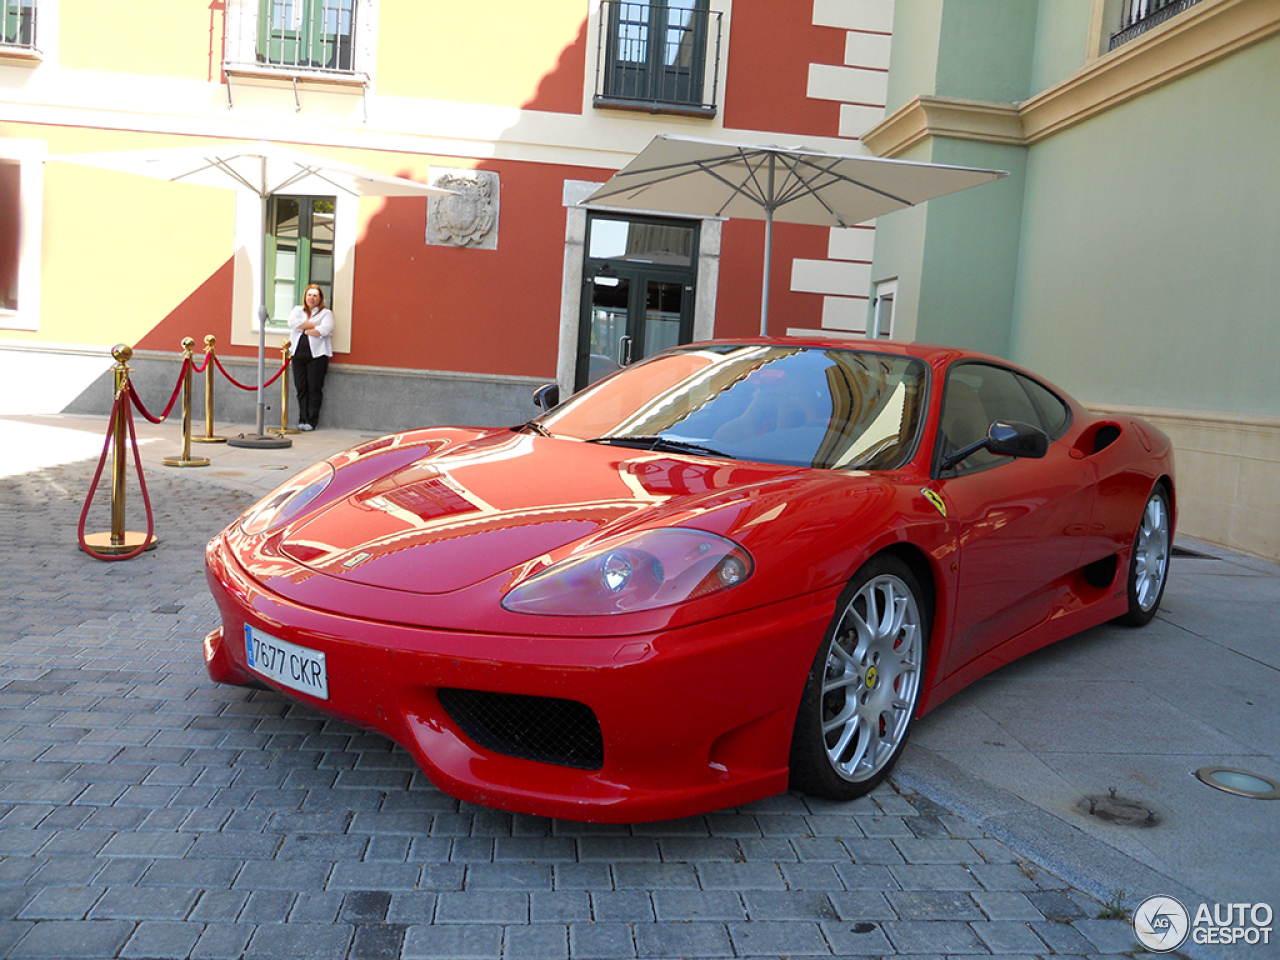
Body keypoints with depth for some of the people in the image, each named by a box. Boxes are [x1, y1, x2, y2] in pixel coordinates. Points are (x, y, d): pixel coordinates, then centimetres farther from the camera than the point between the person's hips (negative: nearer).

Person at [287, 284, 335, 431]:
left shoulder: (326, 313, 7)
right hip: (298, 354, 3)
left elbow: (324, 330, -12)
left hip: (317, 355, -3)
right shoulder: (297, 310, 18)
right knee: (301, 388, 2)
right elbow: (293, 322, -3)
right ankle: (302, 420, 8)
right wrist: (313, 325, -6)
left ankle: (311, 421, 2)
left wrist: (304, 329, -2)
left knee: (314, 389, -4)